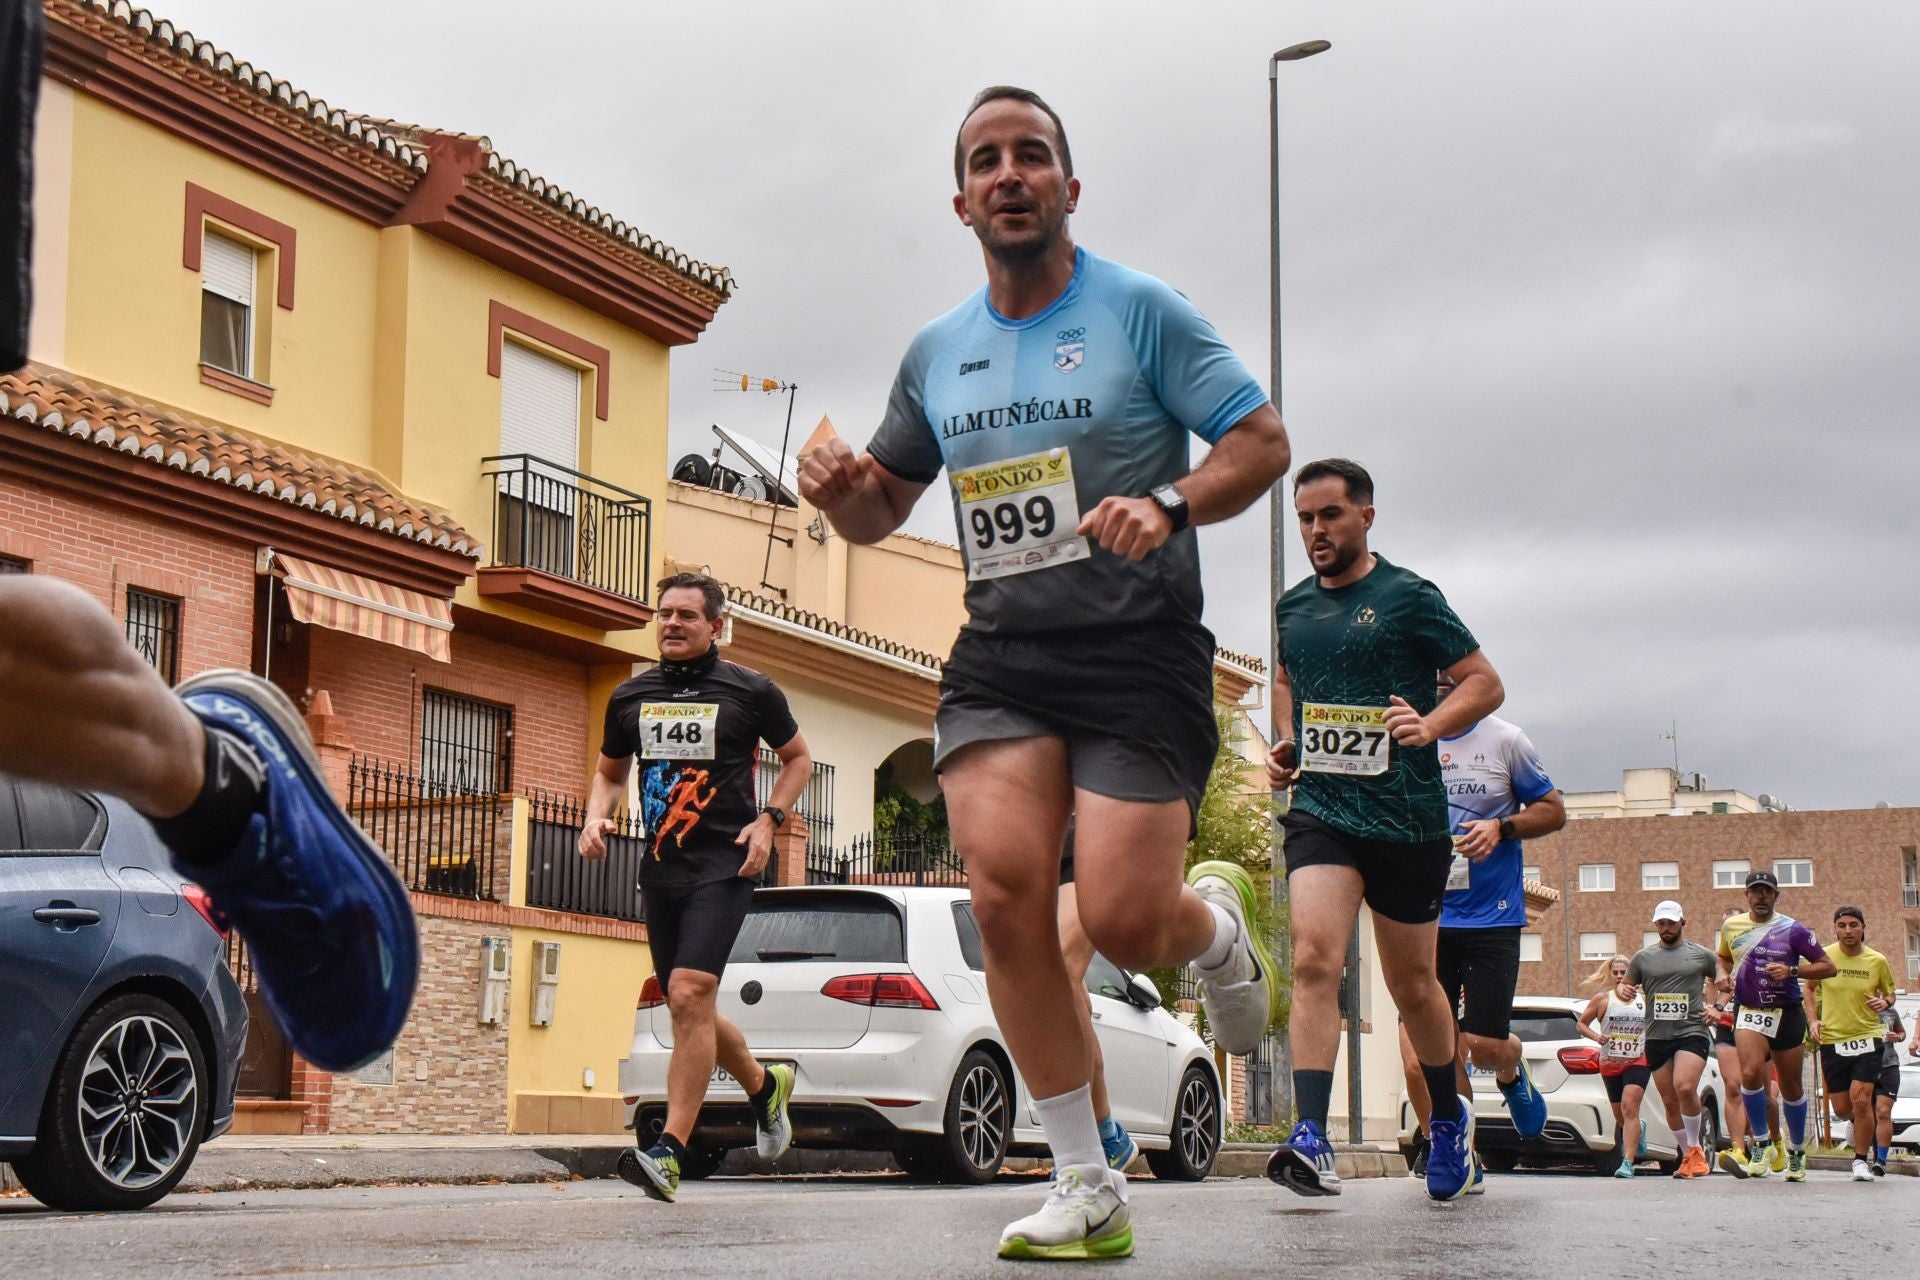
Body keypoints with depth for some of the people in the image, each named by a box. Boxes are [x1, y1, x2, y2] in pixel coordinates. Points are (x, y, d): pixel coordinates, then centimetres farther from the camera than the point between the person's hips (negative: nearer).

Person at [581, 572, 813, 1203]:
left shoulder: (749, 691, -1)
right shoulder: (631, 697, 9)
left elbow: (798, 758, 11)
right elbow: (610, 772, 23)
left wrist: (768, 820, -4)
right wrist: (596, 818, 2)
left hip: (724, 864, -6)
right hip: (661, 867, 6)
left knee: (690, 994, -20)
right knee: (689, 1010, 12)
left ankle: (670, 1152, -20)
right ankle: (765, 1085, 40)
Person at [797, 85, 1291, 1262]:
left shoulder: (1141, 311, -1)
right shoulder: (937, 352, 13)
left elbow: (1264, 442, -3)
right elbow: (881, 508, 22)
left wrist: (1169, 505, -22)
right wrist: (841, 488, -3)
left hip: (1139, 650, -4)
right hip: (1001, 653, 4)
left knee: (1122, 922, -13)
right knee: (1004, 887, -17)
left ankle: (1221, 923, 29)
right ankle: (1090, 1192, -5)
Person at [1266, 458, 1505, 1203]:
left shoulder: (1408, 597, -4)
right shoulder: (1293, 607, 11)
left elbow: (1486, 683, -3)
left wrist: (1430, 726, -21)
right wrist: (1286, 742, 12)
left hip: (1405, 815, -3)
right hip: (1319, 808, 3)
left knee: (1413, 986, 11)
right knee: (1314, 957, -19)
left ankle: (1449, 1118, 37)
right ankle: (1312, 1143, -26)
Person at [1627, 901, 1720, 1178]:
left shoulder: (1701, 955, 7)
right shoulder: (1643, 957, 12)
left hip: (1693, 1032, -4)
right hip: (1657, 1037, 4)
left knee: (1684, 1087, -24)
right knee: (1670, 1101, 5)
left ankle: (1695, 1149, -7)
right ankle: (1688, 1156, 19)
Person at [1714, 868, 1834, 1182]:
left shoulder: (1793, 930, -4)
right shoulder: (1731, 926, 6)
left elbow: (1828, 967, -3)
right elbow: (1724, 957, 27)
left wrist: (1791, 971, -17)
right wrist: (1725, 975, 5)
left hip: (1787, 1014, -1)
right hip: (1749, 1012, 1)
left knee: (1791, 1086, 8)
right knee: (1751, 1072, -23)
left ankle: (1797, 1153, 27)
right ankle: (1759, 1151, -14)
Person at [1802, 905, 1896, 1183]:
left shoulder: (1877, 961, -2)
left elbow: (1889, 993, 14)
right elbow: (1809, 987, 16)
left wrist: (1885, 1002, -10)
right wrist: (1812, 1019, 3)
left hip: (1868, 1037, -2)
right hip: (1832, 1039, 2)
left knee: (1860, 1099, -16)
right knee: (1842, 1106, 5)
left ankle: (1861, 1160, -1)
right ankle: (1866, 1121, 41)